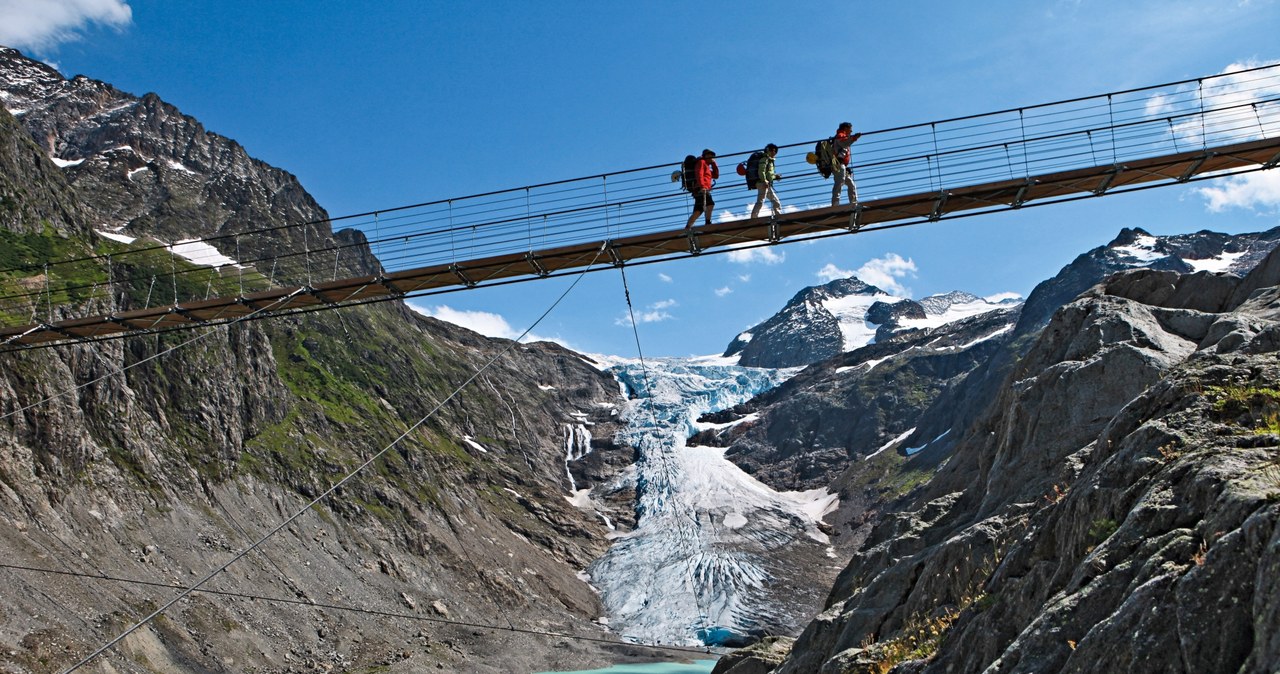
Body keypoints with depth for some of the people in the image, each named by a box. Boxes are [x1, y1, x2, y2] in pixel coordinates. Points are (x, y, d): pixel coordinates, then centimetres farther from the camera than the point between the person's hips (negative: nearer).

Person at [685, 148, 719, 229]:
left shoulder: (707, 166, 35)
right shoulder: (702, 162, 7)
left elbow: (716, 176, 33)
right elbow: (699, 174, -10)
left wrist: (714, 164, 26)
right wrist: (702, 186, -24)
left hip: (704, 190, 10)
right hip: (701, 189, -10)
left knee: (697, 212, 2)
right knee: (710, 204, -27)